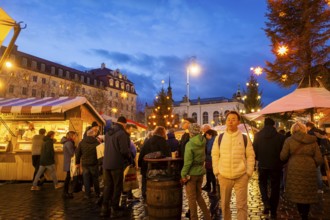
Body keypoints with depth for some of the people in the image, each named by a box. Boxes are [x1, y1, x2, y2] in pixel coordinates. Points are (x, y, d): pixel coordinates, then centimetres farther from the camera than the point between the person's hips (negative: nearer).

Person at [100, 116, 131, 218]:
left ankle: (104, 209, 21)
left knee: (107, 186, 15)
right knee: (117, 187, 5)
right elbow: (124, 150, -18)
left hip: (106, 163, 7)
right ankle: (115, 210, 11)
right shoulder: (122, 133, -15)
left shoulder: (108, 133, 10)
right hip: (117, 164, -7)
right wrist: (129, 157, 1)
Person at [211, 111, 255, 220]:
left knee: (241, 205, 5)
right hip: (224, 176, 2)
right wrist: (216, 172, 2)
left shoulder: (245, 138, -2)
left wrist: (249, 172, -3)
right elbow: (215, 155, 6)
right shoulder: (219, 138, 1)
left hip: (241, 177, -1)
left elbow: (250, 156, 2)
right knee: (224, 204, 16)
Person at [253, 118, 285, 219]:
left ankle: (266, 202, 1)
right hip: (276, 166, 0)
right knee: (275, 187, 13)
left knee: (262, 183, 23)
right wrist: (281, 162, 14)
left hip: (262, 165, 0)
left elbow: (254, 151, -5)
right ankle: (273, 212, 19)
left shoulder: (258, 136, -7)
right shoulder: (280, 137, -9)